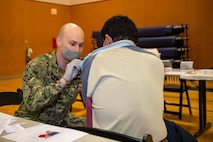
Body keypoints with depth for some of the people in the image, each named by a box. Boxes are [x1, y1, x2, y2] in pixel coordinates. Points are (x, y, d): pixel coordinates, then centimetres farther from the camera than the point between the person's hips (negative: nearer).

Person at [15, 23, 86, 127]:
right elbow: (31, 103, -33)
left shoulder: (79, 67, -4)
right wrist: (64, 80, -38)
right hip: (32, 122, -4)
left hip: (61, 120, 5)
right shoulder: (37, 66, -20)